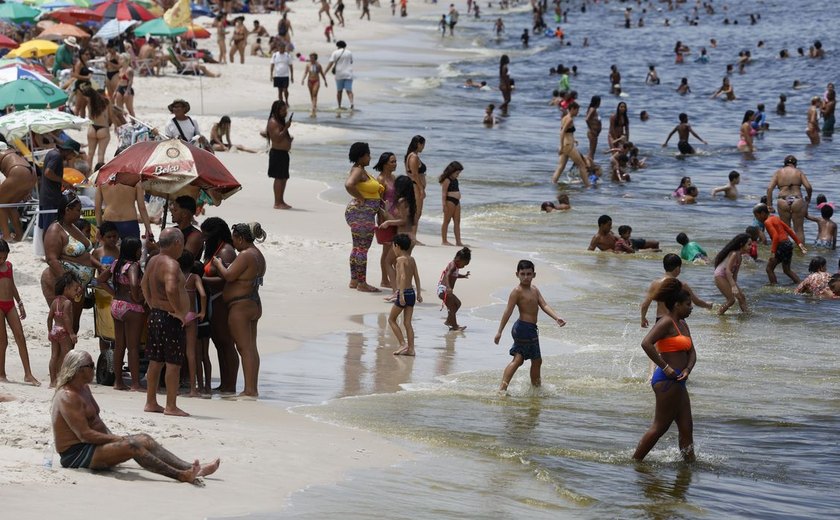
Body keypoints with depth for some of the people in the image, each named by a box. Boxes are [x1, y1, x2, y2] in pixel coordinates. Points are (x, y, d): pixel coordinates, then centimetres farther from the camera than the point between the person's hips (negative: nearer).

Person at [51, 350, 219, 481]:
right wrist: (117, 439, -19)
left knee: (144, 439, -3)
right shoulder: (68, 397, -19)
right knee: (131, 446, -27)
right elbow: (84, 434, -24)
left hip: (89, 446, 11)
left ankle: (191, 468, -11)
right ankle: (180, 475, -33)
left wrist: (112, 437, 5)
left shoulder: (84, 389, 15)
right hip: (75, 454, -11)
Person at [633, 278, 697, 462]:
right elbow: (646, 343, -26)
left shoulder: (682, 324, 16)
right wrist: (665, 367, -23)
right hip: (667, 380, -10)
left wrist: (687, 369, -3)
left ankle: (690, 462, 14)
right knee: (660, 426, -4)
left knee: (686, 428, 10)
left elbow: (691, 352, 18)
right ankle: (636, 461, 3)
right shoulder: (666, 322, -13)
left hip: (677, 381, 10)